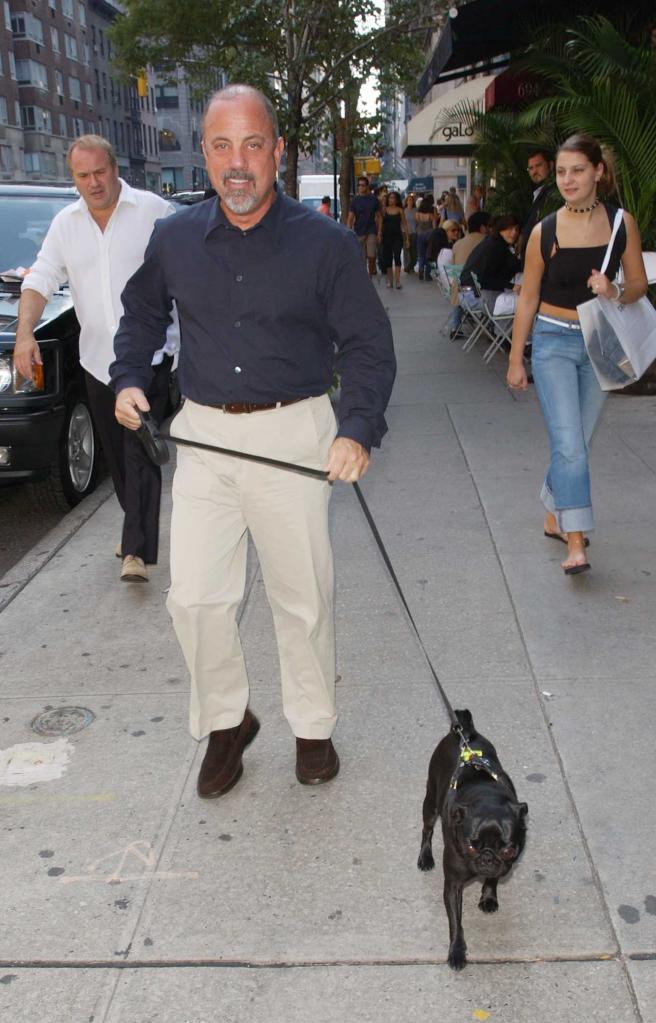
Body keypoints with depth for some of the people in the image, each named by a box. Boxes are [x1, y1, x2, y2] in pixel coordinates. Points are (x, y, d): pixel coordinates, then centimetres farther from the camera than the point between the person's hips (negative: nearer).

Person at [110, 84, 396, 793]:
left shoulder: (324, 243, -5)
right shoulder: (173, 238, 4)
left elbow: (369, 346, -3)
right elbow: (141, 315, 22)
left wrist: (358, 428, -18)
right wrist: (128, 379, 6)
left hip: (294, 431, -2)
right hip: (203, 434, 3)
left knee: (302, 598, 8)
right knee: (193, 596, 1)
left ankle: (313, 727, 29)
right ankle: (225, 721, 24)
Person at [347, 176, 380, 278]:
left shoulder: (373, 199, 3)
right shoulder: (355, 200, 2)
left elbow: (378, 216, 8)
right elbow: (350, 218, 0)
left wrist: (379, 232, 2)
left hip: (371, 231, 0)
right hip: (359, 232, 0)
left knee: (371, 256, -9)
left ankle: (371, 276, 8)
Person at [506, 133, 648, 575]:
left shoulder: (622, 223, -2)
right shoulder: (545, 232, -5)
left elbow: (639, 284, 4)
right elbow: (528, 299, 2)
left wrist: (615, 292, -19)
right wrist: (516, 360, 4)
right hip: (554, 343, -2)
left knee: (576, 443, 11)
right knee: (569, 445, -11)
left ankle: (554, 516, 31)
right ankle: (576, 542, -8)